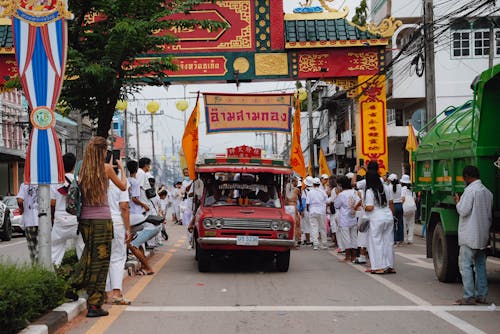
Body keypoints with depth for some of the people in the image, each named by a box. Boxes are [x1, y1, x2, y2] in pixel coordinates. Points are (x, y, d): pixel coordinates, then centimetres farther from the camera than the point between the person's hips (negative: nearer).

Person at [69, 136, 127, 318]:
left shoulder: (82, 171, 5)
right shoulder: (106, 168, -4)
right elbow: (123, 186, 10)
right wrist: (121, 168, 24)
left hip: (85, 219, 4)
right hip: (102, 219, -4)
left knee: (89, 253, 26)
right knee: (100, 261, 0)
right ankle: (94, 305, 0)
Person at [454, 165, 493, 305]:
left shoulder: (470, 190, -13)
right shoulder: (488, 192, 12)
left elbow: (463, 211, -17)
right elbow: (489, 214, 17)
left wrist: (458, 201, 1)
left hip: (470, 236, -8)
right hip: (483, 236, 8)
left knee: (465, 265, -5)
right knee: (480, 265, 13)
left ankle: (469, 297, -8)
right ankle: (481, 296, 15)